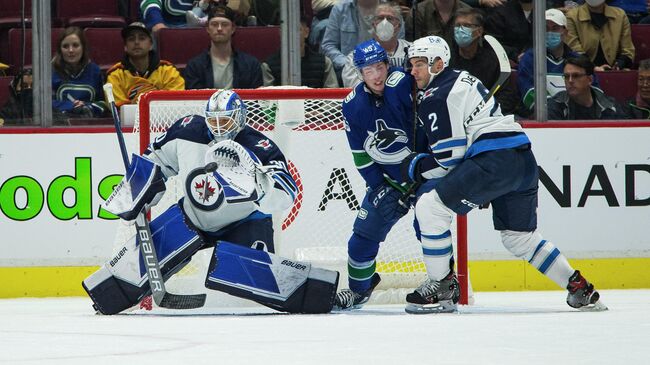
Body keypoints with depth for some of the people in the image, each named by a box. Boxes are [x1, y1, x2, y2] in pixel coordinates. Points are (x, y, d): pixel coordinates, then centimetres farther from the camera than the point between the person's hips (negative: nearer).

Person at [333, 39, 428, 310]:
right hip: (386, 178, 5)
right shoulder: (353, 105, -5)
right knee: (366, 229, 4)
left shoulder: (403, 85, -22)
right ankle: (359, 288, 23)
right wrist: (380, 189, -6)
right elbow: (361, 155, 1)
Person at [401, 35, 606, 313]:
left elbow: (450, 157, -8)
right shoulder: (462, 79, 25)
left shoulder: (435, 99, -5)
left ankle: (442, 288, -3)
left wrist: (418, 167, 8)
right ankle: (581, 290, 21)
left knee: (430, 207, -6)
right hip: (524, 159, 10)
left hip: (495, 161, -10)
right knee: (518, 235, 22)